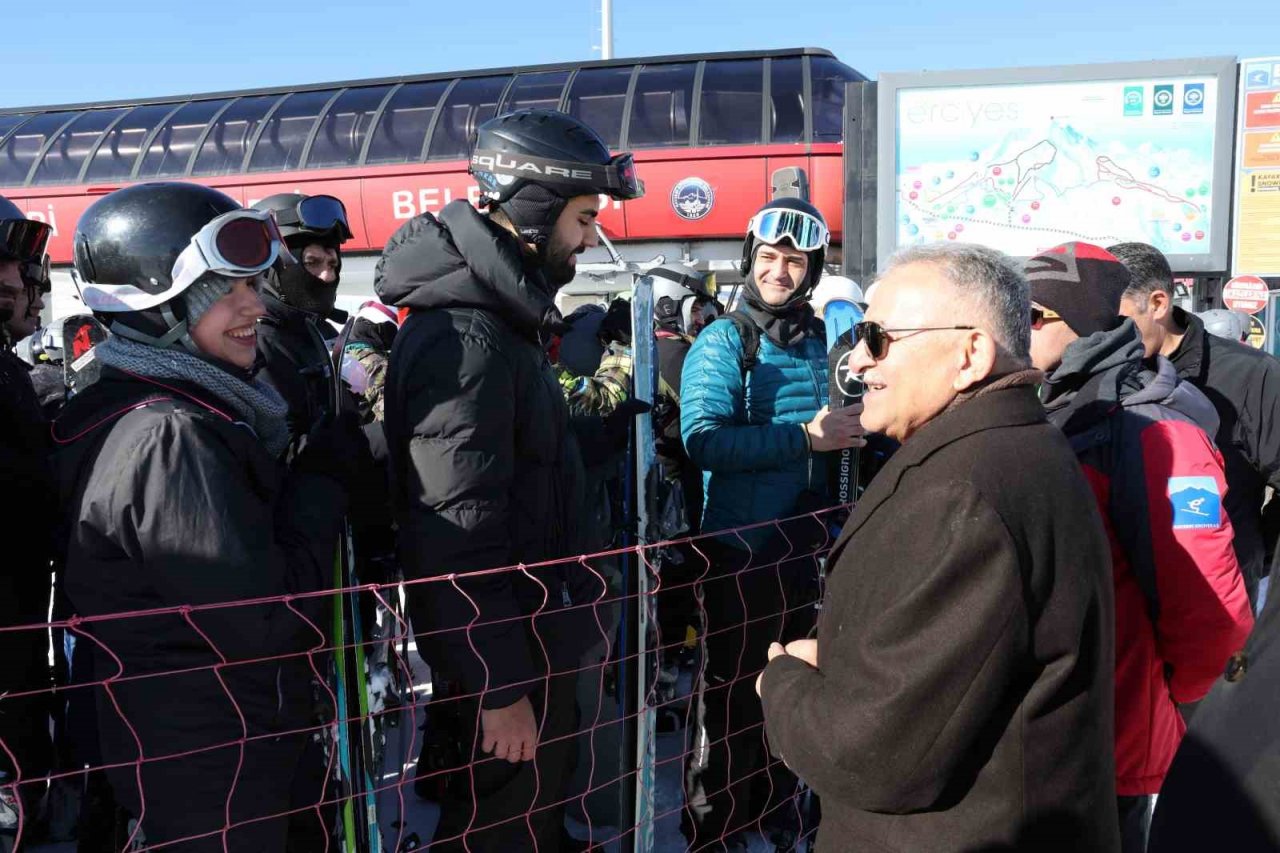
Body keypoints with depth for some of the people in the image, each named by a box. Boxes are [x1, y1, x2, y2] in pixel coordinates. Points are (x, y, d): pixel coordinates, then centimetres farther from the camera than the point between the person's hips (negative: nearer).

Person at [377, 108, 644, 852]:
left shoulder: (497, 313, 9)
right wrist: (499, 686, -24)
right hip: (501, 642, -10)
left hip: (527, 621, 10)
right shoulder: (466, 337, -25)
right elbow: (459, 534, -27)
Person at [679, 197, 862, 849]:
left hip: (802, 544, 6)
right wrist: (806, 437, -24)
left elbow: (851, 425, 19)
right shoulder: (723, 341, -11)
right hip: (737, 545, -6)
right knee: (731, 691, 4)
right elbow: (704, 440, -24)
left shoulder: (821, 340, 6)